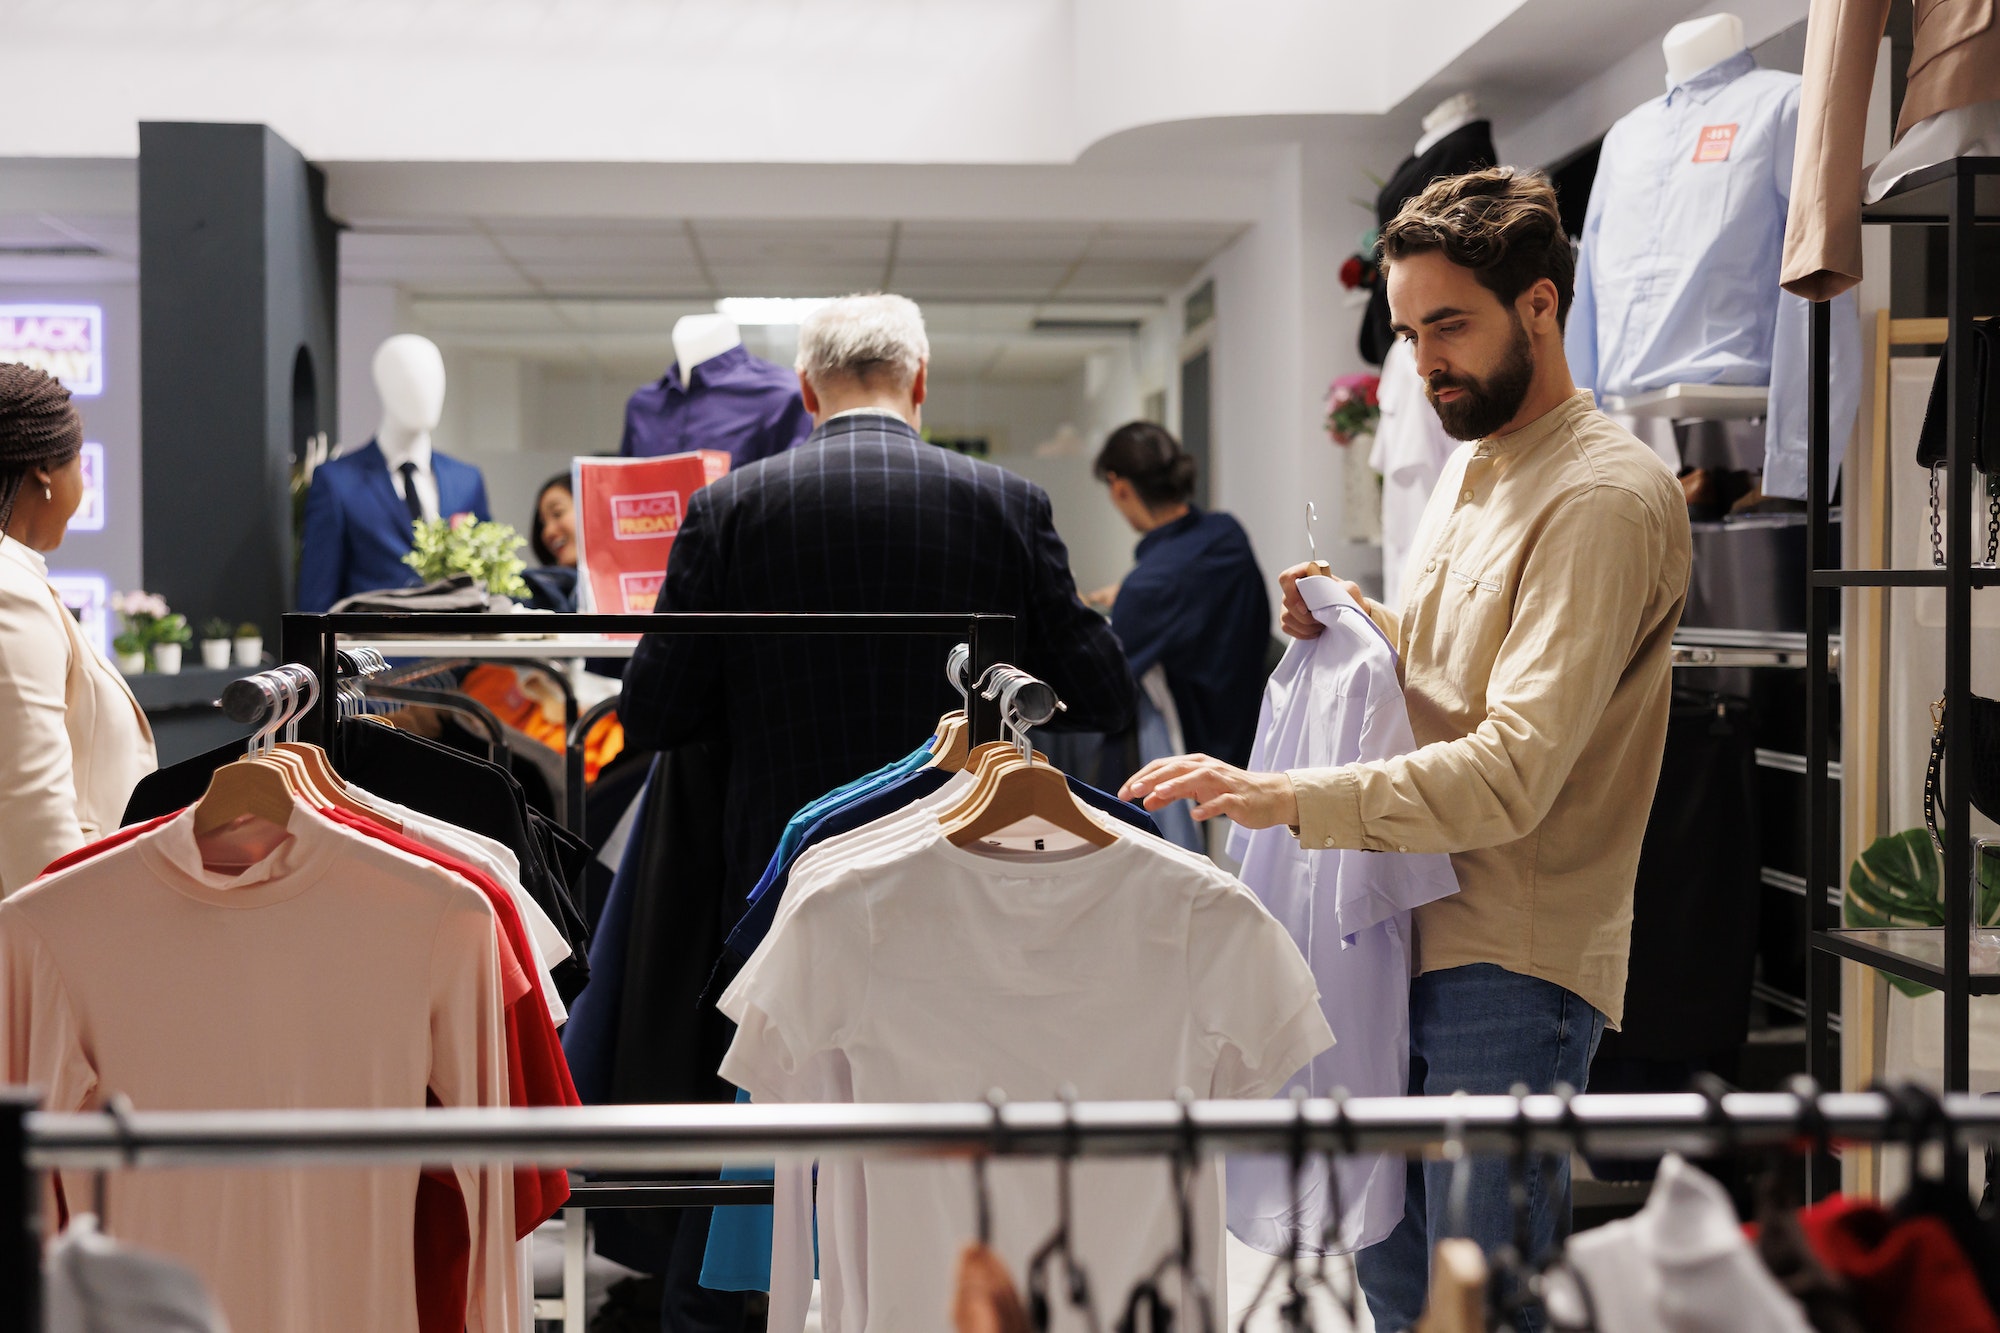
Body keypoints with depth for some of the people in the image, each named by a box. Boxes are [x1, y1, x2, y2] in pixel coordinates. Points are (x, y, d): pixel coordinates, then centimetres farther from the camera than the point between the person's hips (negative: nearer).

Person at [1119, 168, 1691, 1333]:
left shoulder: (1608, 496, -17)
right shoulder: (1473, 468, 14)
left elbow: (1511, 773, -26)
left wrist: (1283, 798, -34)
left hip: (1512, 964, -9)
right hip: (1416, 934, 9)